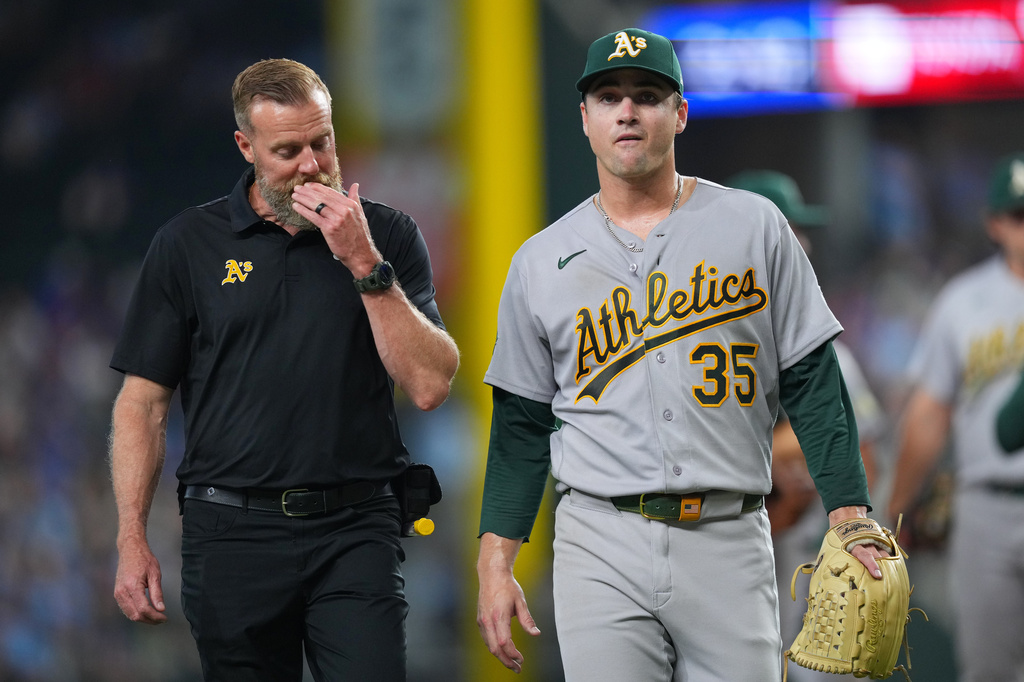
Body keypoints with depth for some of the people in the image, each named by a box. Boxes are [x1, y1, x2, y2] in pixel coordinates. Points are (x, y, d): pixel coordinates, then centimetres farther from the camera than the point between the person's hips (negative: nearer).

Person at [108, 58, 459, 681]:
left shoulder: (386, 235, 6)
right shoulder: (188, 244, 5)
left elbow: (429, 385, -4)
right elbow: (143, 402, 6)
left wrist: (365, 266, -12)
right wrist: (132, 541, -3)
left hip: (356, 533, -1)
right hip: (234, 535, 1)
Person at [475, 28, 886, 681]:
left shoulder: (754, 227, 8)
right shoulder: (541, 261, 11)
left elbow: (812, 384, 6)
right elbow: (522, 427, 13)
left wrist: (851, 523, -3)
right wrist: (496, 565, 5)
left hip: (730, 548, 0)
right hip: (599, 547, 0)